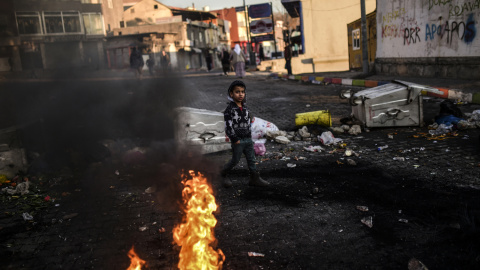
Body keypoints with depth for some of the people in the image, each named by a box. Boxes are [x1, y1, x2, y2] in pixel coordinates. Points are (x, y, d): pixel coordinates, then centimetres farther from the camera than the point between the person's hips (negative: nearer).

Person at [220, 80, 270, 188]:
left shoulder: (245, 108, 9)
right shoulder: (230, 109, -13)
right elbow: (228, 126, -17)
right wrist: (235, 139, -17)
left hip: (248, 139, 6)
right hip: (237, 140, -6)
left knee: (251, 159, 8)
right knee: (235, 160, 2)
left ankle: (255, 179, 16)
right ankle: (222, 175, 22)